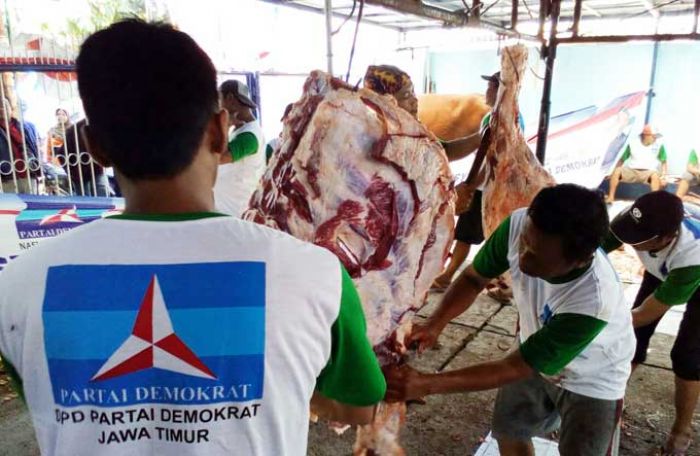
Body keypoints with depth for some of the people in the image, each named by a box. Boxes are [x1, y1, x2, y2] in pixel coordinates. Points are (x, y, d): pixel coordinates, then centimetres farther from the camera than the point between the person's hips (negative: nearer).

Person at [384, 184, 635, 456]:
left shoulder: (593, 303, -43)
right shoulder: (519, 224, -32)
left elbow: (512, 369, -34)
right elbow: (474, 278, -14)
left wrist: (426, 385, -38)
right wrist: (435, 323, -31)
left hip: (593, 382, -4)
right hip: (534, 356, 5)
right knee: (508, 432, 21)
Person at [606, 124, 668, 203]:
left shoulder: (659, 146, 1)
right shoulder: (633, 144, 2)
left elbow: (664, 162, 4)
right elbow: (622, 160, 7)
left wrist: (663, 175, -12)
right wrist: (613, 172, -2)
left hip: (648, 172, -1)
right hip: (631, 171, 1)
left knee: (655, 175, -35)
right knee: (617, 171, -26)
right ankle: (611, 197, -21)